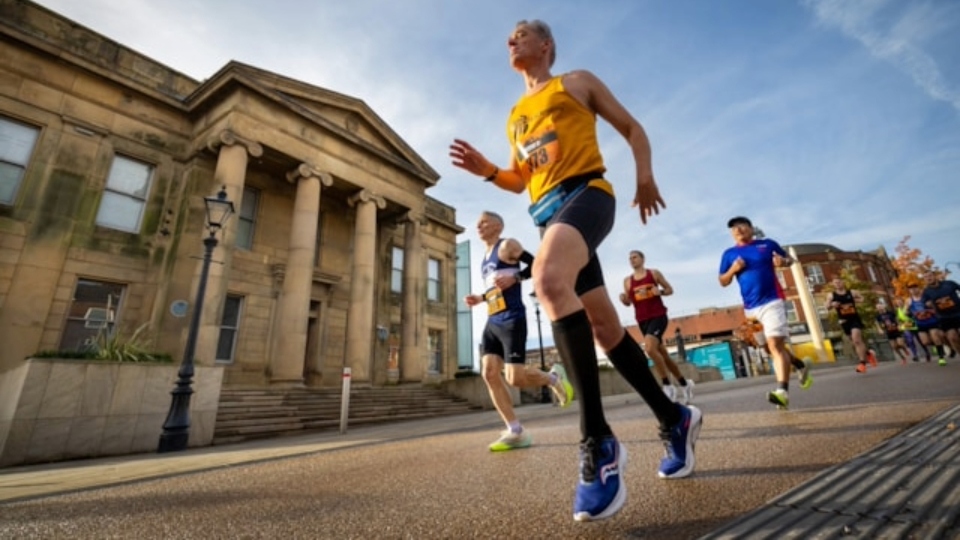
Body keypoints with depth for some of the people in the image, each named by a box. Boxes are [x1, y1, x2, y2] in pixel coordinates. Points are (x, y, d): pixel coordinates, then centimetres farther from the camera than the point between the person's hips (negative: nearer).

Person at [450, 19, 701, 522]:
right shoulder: (514, 115, 28)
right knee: (604, 327, 2)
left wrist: (645, 176, 2)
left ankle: (598, 439, -31)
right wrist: (487, 170, 7)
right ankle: (674, 419, 20)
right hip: (547, 212, 6)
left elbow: (631, 127, 16)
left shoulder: (578, 82, 15)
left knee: (548, 279, -37)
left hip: (585, 193, -6)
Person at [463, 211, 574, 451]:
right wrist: (480, 298, 13)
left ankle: (553, 377, 20)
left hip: (512, 320, -8)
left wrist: (515, 277, -22)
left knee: (515, 378, -11)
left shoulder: (507, 245, -2)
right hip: (492, 322, 8)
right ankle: (516, 432, 3)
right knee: (489, 374, -5)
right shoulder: (485, 258, 21)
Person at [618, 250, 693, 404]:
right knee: (663, 354, 10)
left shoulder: (654, 273, 3)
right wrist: (623, 299, -11)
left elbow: (670, 290, 9)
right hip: (642, 320, 4)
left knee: (649, 348, -26)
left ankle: (668, 387, -14)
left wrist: (660, 291, -13)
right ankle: (685, 384, 29)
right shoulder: (627, 280, 9)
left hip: (659, 316, -4)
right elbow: (629, 302, 12)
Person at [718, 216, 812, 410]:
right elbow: (723, 282, 10)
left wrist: (783, 262, -7)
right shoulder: (729, 254, 9)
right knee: (773, 345, 16)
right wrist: (733, 270, -9)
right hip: (751, 306, 4)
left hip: (772, 300, -4)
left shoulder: (768, 244, 5)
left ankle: (782, 391, -19)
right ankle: (800, 365, 41)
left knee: (775, 344, -15)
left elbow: (789, 259, 16)